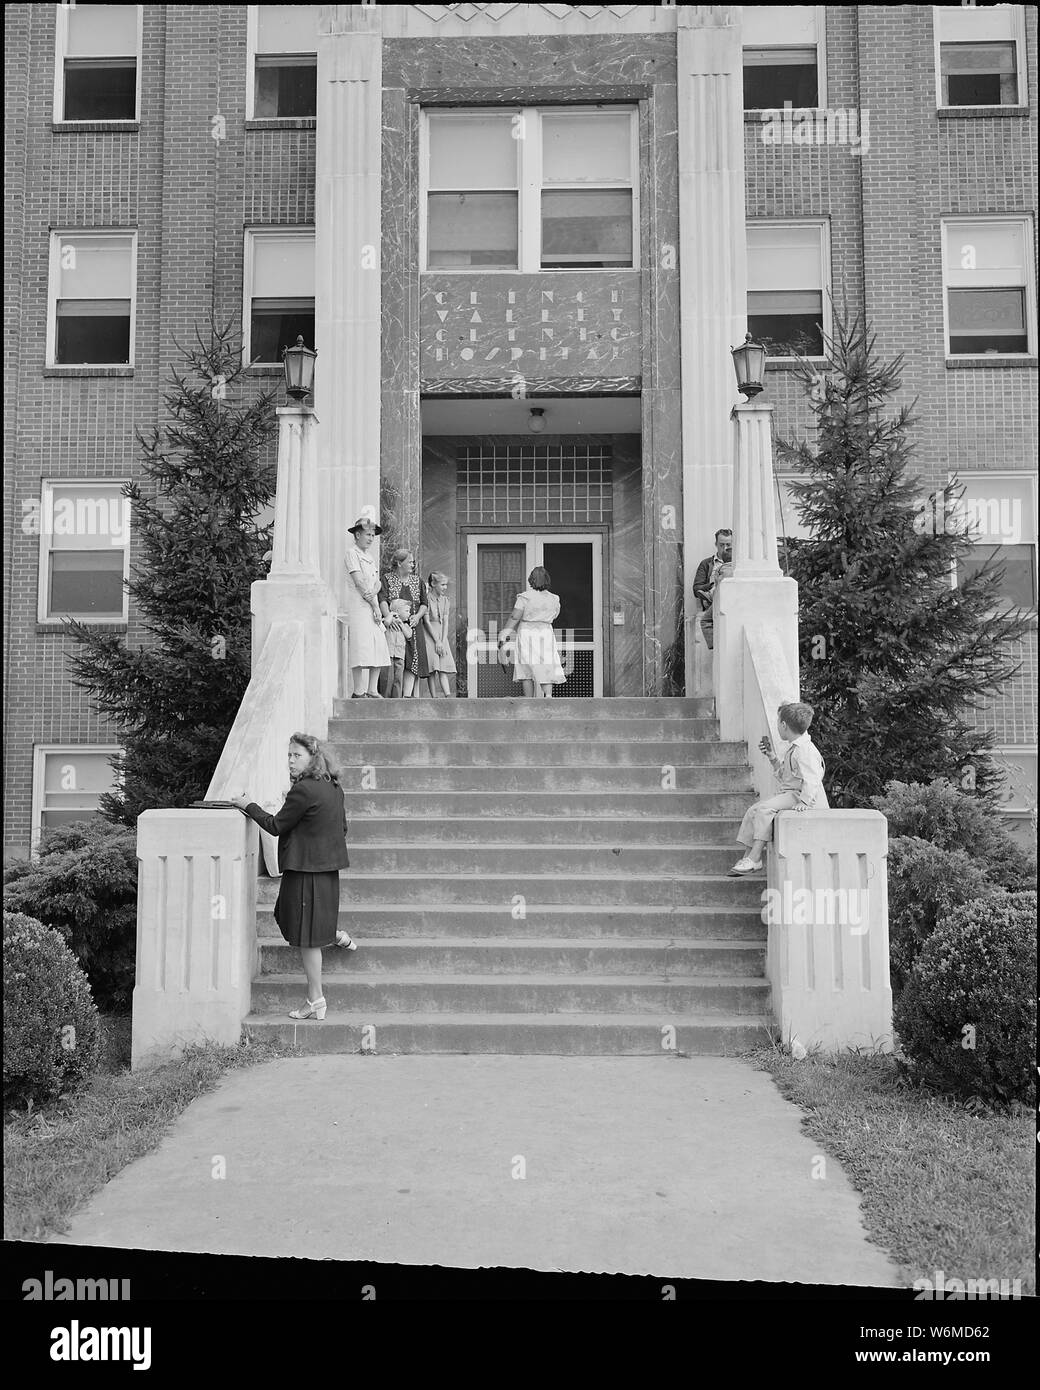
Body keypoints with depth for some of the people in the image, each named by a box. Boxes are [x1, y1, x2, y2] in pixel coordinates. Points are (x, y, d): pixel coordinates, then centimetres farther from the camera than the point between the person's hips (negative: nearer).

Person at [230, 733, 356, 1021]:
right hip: (328, 869, 9)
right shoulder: (334, 788, 6)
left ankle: (316, 1003, 8)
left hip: (305, 871, -9)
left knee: (307, 938, 1)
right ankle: (336, 935, 35)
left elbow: (275, 826, -12)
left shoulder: (303, 790, -20)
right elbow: (342, 827, 16)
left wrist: (248, 805, 0)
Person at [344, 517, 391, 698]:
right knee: (361, 650, -13)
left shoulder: (369, 557, 22)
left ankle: (372, 691, 6)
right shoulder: (352, 553, -3)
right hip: (358, 608, -8)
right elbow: (360, 583, -11)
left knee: (379, 650, 3)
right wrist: (375, 604, -10)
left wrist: (372, 594, -8)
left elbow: (377, 584, 15)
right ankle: (358, 692, -12)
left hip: (372, 608, 8)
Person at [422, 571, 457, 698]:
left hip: (442, 635, 5)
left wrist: (443, 641, -6)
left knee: (443, 669, -6)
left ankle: (448, 696, -17)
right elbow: (427, 621, -10)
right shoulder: (427, 598, -6)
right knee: (433, 670, -9)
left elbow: (445, 622, 7)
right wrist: (437, 641, -13)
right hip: (429, 635, -5)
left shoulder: (445, 600, 12)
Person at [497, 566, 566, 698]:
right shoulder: (554, 599, 3)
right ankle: (548, 694, -21)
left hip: (526, 633, -1)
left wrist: (504, 634, -9)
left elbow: (515, 616, -12)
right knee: (546, 669, 3)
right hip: (545, 633, 1)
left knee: (527, 671, 7)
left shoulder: (525, 597, -7)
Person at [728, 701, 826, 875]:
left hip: (797, 795, -11)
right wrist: (771, 756, 20)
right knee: (752, 810, 2)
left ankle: (755, 859, -25)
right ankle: (749, 856, 3)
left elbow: (811, 779, -25)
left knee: (764, 808, -27)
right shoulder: (794, 749, 19)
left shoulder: (805, 750, -16)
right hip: (788, 793, 11)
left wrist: (804, 801, -34)